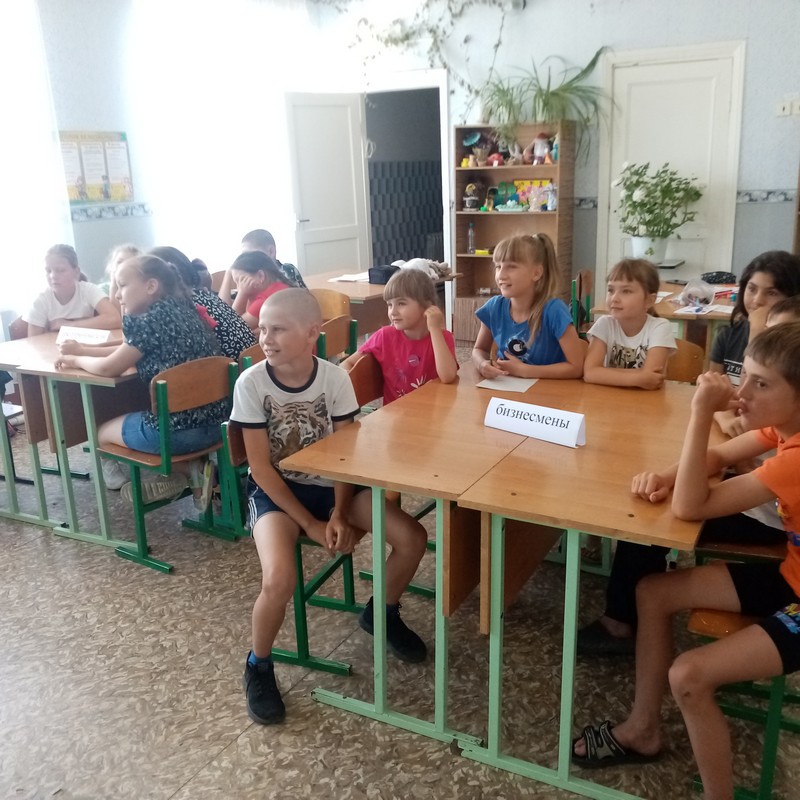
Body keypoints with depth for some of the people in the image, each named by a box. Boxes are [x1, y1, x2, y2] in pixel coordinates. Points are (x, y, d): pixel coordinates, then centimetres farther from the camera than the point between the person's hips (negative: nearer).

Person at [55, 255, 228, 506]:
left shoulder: (152, 320, -14)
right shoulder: (181, 310, 12)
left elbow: (108, 368, -9)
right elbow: (132, 350, 22)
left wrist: (75, 360, 10)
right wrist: (83, 351, 16)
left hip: (178, 428, -8)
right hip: (216, 422, 8)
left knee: (103, 432, 20)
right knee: (127, 420, 33)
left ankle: (187, 470, 6)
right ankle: (191, 470, 12)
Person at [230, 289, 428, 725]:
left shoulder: (335, 378, -12)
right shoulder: (251, 383, -17)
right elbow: (261, 466, -14)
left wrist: (340, 513, -19)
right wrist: (311, 524, -17)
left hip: (330, 485, 3)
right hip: (275, 490, -3)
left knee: (412, 538, -11)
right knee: (279, 579, -29)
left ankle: (382, 613, 20)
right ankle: (258, 668, 3)